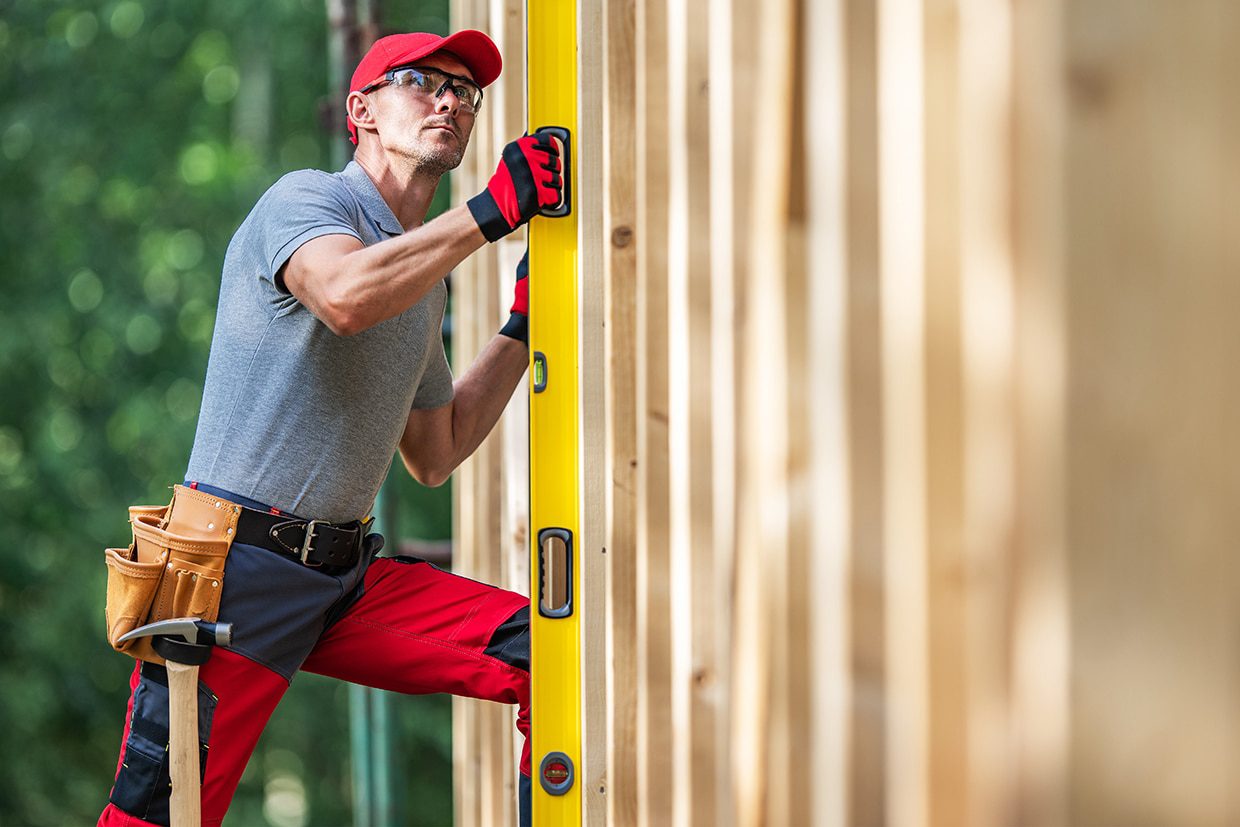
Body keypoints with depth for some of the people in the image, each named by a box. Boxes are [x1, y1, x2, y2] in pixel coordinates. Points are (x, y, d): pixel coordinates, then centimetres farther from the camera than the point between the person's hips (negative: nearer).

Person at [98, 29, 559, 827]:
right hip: (236, 573, -7)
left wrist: (521, 331, 20)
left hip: (349, 580, 8)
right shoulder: (306, 200, -5)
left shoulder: (423, 274, 20)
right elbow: (347, 297, -30)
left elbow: (434, 455, 26)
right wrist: (490, 211, -24)